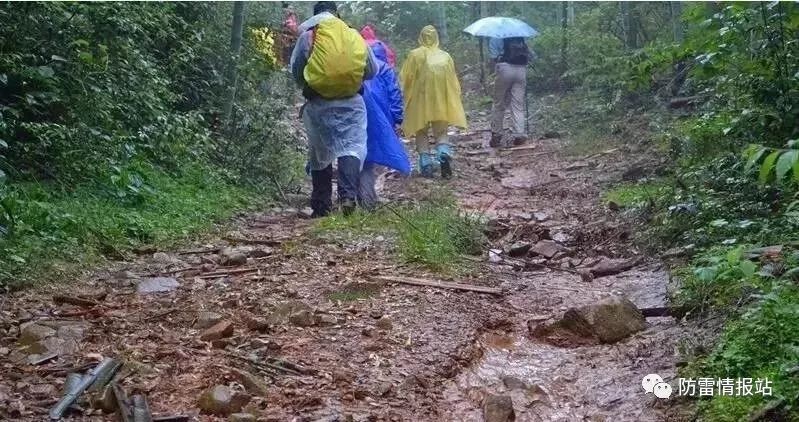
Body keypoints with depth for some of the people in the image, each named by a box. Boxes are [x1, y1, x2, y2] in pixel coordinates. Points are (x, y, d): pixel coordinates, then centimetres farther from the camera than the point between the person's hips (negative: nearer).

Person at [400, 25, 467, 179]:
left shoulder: (415, 55, -6)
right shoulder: (445, 56, 2)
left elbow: (405, 79, -5)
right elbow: (454, 81, 5)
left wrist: (406, 96, 9)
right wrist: (452, 101, 14)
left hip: (420, 100, -2)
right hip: (441, 100, 2)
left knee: (421, 132, 9)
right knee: (441, 132, 9)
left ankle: (426, 163, -2)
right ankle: (444, 154, -19)